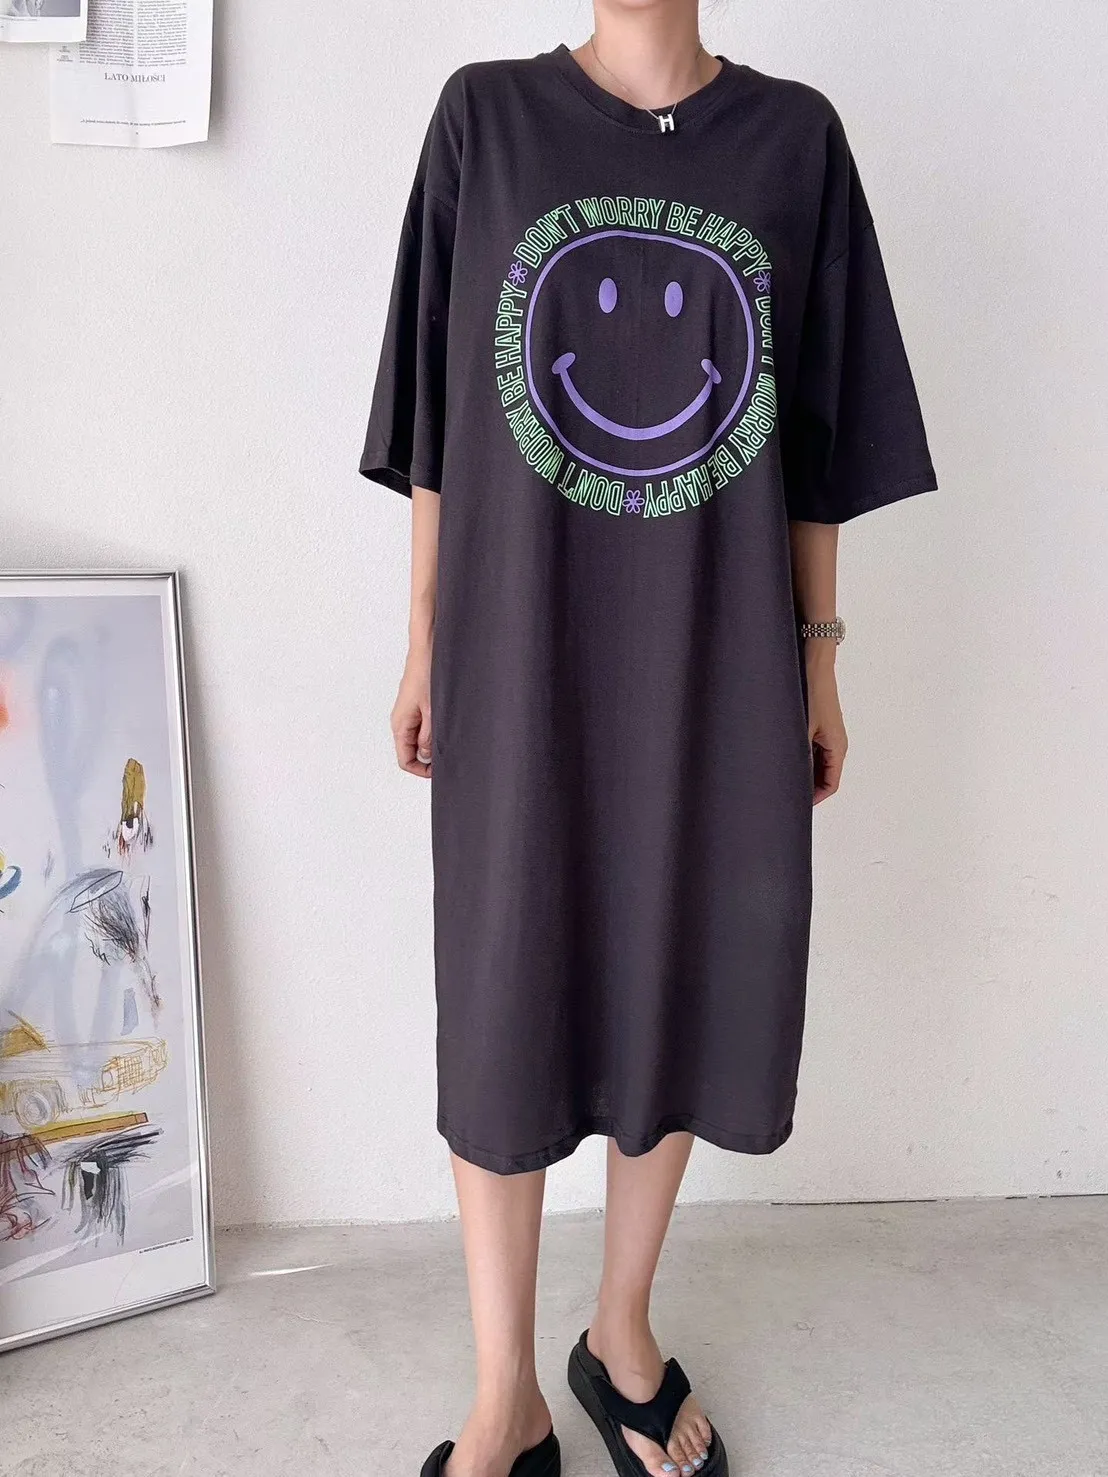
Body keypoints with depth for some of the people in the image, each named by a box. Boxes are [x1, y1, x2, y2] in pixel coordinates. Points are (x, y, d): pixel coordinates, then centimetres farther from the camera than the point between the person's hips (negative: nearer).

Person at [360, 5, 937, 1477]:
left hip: (718, 659, 2)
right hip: (521, 653, -1)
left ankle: (622, 1331, 34)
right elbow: (434, 423, 5)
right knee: (505, 1002, 5)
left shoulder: (794, 137, 8)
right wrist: (423, 642, 3)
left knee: (685, 983, 10)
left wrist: (819, 657, 5)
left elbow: (817, 436, 7)